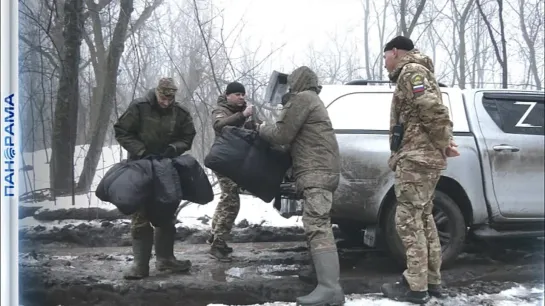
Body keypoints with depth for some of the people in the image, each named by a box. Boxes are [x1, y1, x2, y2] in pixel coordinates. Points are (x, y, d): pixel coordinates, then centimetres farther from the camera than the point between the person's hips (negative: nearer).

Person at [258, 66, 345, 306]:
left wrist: (262, 129, 11)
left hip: (316, 172, -11)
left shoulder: (302, 98, -3)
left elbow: (282, 134, -8)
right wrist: (267, 129, 25)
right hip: (322, 170, 11)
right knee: (319, 225, 17)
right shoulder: (313, 100, 29)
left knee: (316, 227, -21)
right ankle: (328, 283, 23)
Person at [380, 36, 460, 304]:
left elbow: (433, 110, -21)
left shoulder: (411, 71, -7)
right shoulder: (415, 73, 24)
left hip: (416, 157, -10)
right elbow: (436, 111, 19)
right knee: (422, 218, 14)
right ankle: (431, 280, 20)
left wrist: (444, 143, -12)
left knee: (409, 220, -8)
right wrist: (445, 142, 4)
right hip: (423, 157, 10)